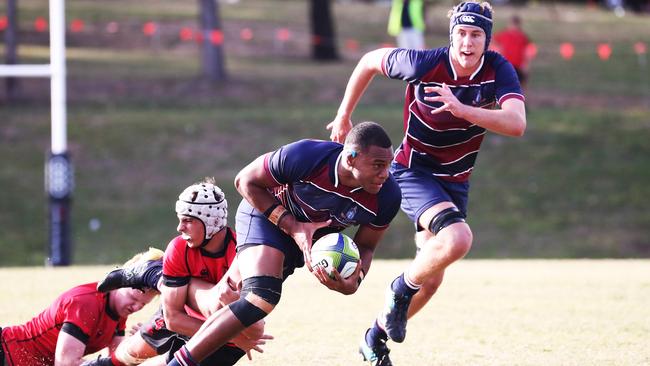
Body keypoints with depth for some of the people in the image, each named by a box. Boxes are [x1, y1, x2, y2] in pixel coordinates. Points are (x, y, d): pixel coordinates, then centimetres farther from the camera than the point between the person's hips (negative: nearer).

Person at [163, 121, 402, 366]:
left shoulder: (387, 197, -27)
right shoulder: (304, 157, -36)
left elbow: (365, 246, -9)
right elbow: (245, 181, -19)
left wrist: (354, 281, -31)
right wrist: (293, 227, -26)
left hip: (318, 235, 5)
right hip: (267, 214, -5)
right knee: (261, 299, -26)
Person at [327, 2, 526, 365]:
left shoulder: (498, 70, -15)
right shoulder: (425, 64, -21)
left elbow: (516, 124, -31)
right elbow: (370, 61, -3)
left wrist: (461, 109, -44)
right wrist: (344, 115, 6)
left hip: (456, 181, 5)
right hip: (414, 171, -5)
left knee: (431, 278, 11)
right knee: (458, 239, -32)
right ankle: (402, 289, -5)